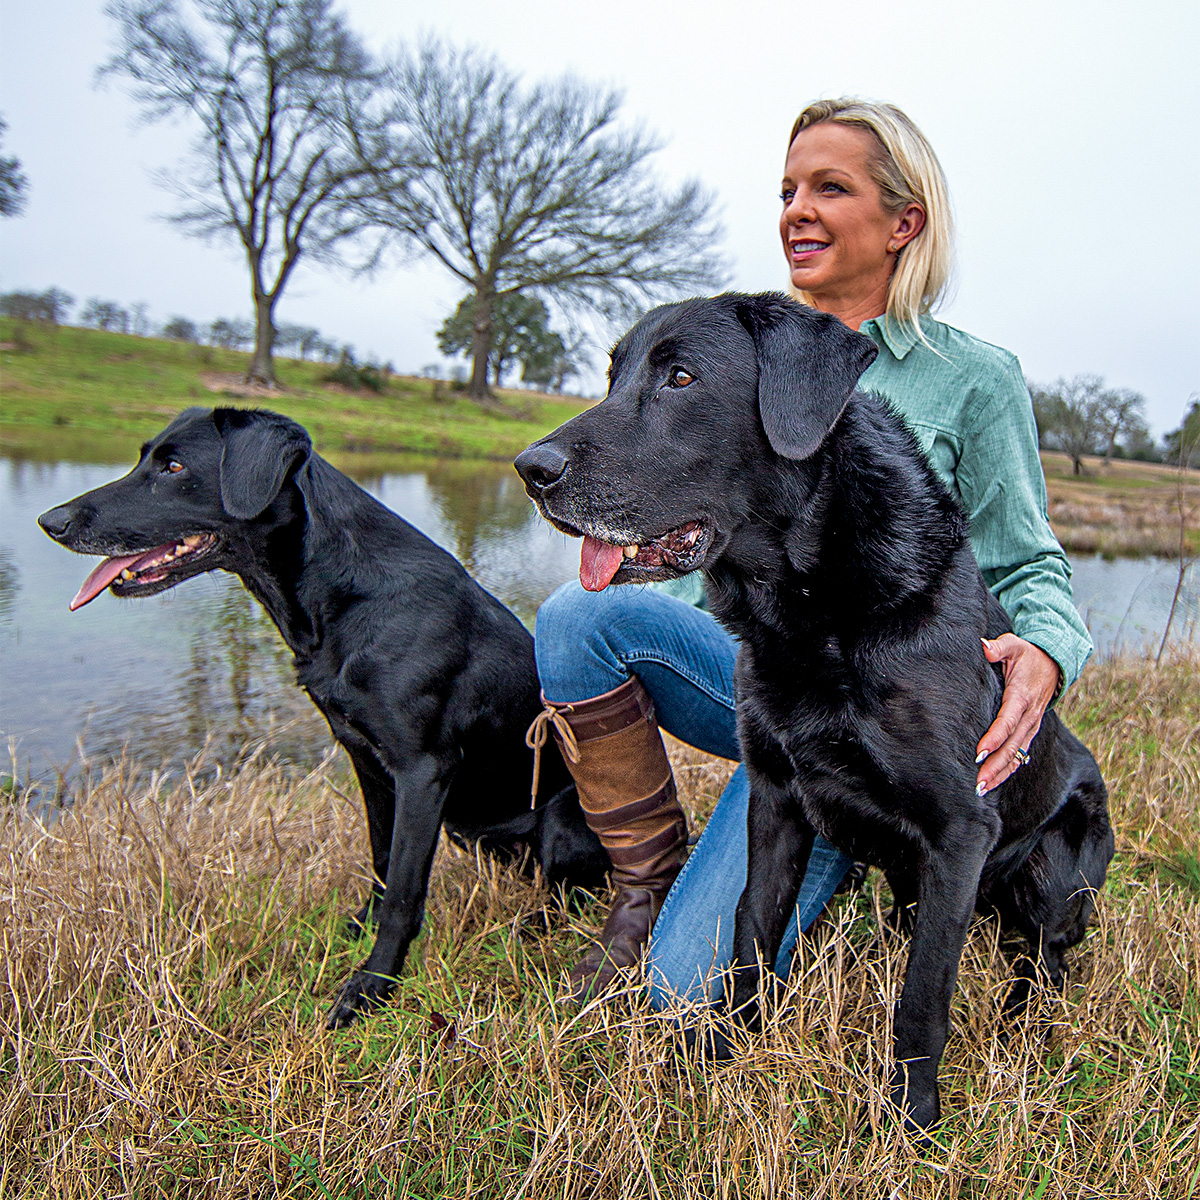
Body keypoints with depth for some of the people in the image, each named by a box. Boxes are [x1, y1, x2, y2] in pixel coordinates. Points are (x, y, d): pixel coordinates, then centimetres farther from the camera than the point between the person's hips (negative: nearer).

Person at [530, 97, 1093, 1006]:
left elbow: (1030, 566, 3)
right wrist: (590, 674, 0)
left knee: (698, 984, -17)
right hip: (739, 661, 5)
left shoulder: (975, 379, -2)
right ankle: (647, 879, -6)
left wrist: (1044, 654, -22)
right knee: (575, 611, -28)